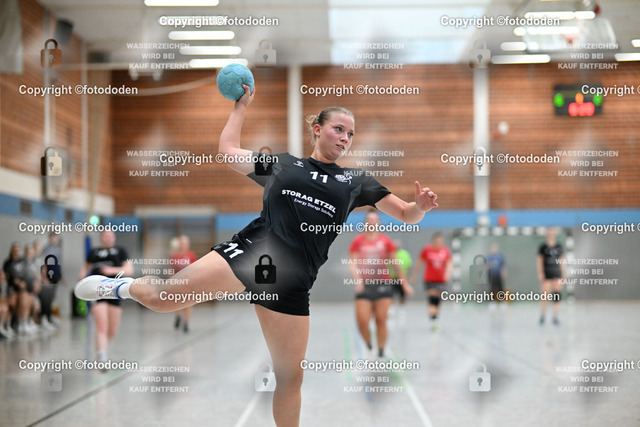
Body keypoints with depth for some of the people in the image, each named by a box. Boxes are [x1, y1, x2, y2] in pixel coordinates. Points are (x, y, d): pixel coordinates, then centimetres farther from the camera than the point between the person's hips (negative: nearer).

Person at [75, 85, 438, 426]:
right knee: (164, 298, -9)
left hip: (290, 284, 1)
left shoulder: (356, 182, 14)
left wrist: (421, 206, -10)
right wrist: (243, 104, 25)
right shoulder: (282, 164, 13)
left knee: (290, 377, 3)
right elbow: (229, 149, 19)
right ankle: (125, 287, 25)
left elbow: (406, 215, 12)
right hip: (249, 249, -1)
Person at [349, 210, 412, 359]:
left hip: (383, 285, 0)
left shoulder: (386, 241, 7)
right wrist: (358, 279, -18)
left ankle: (381, 352, 5)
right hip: (364, 286, 0)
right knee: (362, 321, -9)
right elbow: (352, 263, 0)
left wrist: (405, 283, 12)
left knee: (381, 320, -4)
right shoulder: (358, 241, 6)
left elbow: (395, 264, 12)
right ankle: (369, 346, 17)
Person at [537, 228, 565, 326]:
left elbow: (561, 261, 14)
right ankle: (542, 316, 12)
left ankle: (555, 317, 4)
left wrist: (563, 273, 10)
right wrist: (540, 273, -11)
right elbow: (539, 261, -2)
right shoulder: (543, 247, 0)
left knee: (557, 295, -2)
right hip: (546, 274, -3)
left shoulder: (559, 246, 10)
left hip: (557, 273, 3)